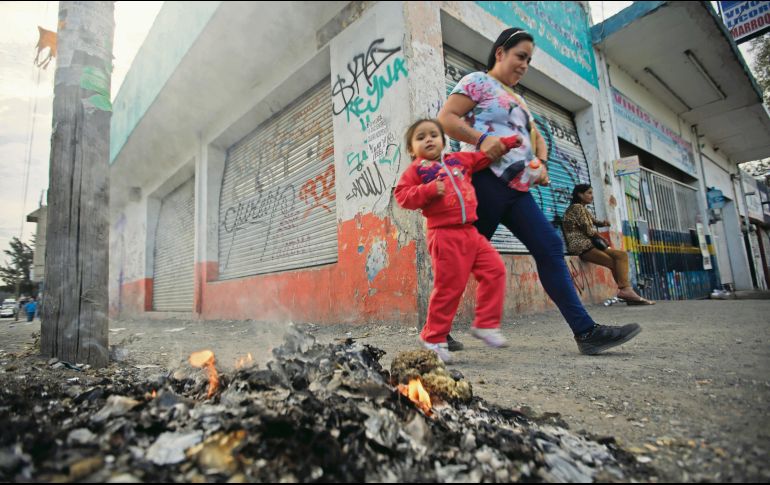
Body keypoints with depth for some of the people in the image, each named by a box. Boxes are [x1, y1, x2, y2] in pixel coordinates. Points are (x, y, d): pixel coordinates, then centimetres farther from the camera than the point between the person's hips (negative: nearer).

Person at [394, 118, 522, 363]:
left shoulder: (459, 160, 19)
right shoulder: (416, 169, 3)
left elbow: (484, 156, 31)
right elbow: (401, 195, -5)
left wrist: (507, 141, 27)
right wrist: (429, 190, -17)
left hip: (470, 231, 7)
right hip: (444, 234, -7)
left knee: (495, 269, 0)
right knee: (449, 287, -7)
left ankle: (485, 324, 11)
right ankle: (433, 339, 10)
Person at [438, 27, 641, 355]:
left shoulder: (517, 99, 30)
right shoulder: (477, 81, 6)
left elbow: (537, 138, 30)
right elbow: (445, 118, -6)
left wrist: (541, 162, 8)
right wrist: (481, 139, -20)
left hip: (516, 187, 8)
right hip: (486, 180, -8)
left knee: (550, 247, -1)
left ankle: (586, 331, 0)